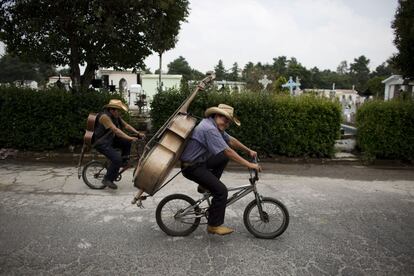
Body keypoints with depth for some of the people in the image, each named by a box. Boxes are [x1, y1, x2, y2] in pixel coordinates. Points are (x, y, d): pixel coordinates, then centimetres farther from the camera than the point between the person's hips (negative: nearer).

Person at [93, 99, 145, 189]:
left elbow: (126, 125, 1)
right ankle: (107, 180, -7)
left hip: (110, 140, 9)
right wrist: (130, 138, -36)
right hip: (101, 143, -9)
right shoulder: (104, 116, -23)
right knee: (117, 159, -23)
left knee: (127, 142, -7)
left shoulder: (116, 117, 4)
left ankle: (124, 161, 10)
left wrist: (138, 133, -12)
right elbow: (116, 130, -32)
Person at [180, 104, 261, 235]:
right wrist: (248, 164, -23)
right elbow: (228, 151, -27)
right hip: (191, 167, -10)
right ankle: (214, 225, -2)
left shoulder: (216, 127, 7)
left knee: (224, 158, 18)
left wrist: (249, 151, 15)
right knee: (221, 190, -15)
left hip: (200, 160, 10)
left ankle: (205, 185, 17)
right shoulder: (209, 129, -24)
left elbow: (231, 140, 16)